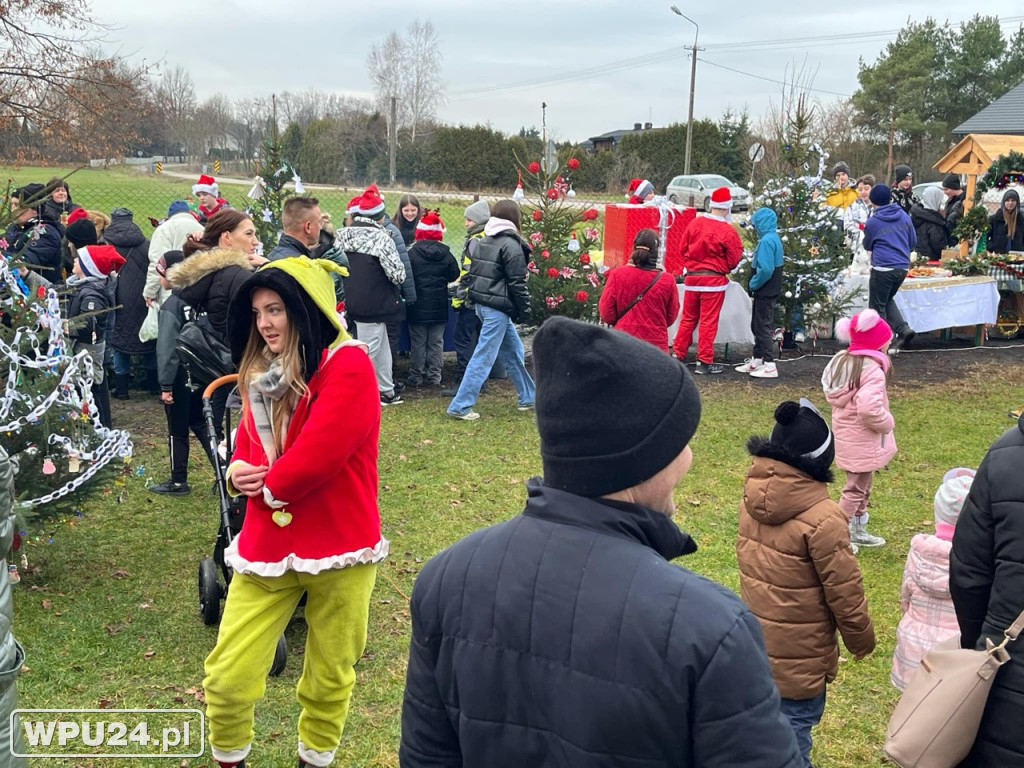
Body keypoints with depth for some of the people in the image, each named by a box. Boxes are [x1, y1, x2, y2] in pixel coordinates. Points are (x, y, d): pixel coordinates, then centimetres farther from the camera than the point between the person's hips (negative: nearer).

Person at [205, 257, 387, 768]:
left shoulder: (348, 365, -14)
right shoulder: (262, 371, 11)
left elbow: (320, 451, -22)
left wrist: (268, 485, -8)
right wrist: (238, 471, -5)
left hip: (337, 545, -5)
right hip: (267, 544, 6)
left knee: (329, 675, 12)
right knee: (227, 676, 3)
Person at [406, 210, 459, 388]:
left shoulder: (412, 253, -11)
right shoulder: (445, 253, -6)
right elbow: (454, 275, 3)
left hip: (418, 305, -2)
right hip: (439, 305, 2)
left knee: (418, 342, 6)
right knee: (436, 341, 11)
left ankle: (417, 377, 8)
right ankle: (434, 376, 13)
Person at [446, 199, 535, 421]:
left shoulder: (483, 241, 12)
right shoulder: (511, 244, -12)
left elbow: (473, 273, 16)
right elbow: (517, 283, -14)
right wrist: (523, 310, -6)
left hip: (482, 303, 9)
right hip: (498, 308, -9)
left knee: (514, 352, 18)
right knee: (484, 357, -4)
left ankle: (528, 398, 28)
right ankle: (460, 406, -3)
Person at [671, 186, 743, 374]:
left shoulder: (695, 223, -1)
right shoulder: (728, 231, -13)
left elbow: (683, 248, 7)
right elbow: (734, 260, -6)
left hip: (692, 277, 4)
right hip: (714, 280, -4)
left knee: (688, 318, 15)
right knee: (708, 321, 2)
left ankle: (678, 355, 20)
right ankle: (704, 361, 6)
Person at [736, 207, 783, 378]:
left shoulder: (766, 240, -19)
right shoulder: (774, 238, 12)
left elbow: (765, 269, -27)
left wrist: (753, 284, -12)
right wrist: (754, 284, 10)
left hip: (765, 292, -10)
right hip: (768, 291, 10)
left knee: (763, 327, -5)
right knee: (757, 326, 18)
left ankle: (770, 366, -3)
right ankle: (756, 360, 27)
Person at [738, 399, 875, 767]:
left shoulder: (752, 498, -7)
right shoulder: (822, 519, -27)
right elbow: (844, 591, -17)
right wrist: (861, 640, 0)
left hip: (756, 640, 7)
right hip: (798, 653, -7)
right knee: (794, 728, 9)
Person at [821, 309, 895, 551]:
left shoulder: (842, 360, 4)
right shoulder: (872, 370, -24)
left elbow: (831, 396, 11)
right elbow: (870, 409, -33)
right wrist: (887, 422, -16)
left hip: (846, 435, 9)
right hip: (863, 440, -9)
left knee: (861, 485, 22)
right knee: (856, 488, 3)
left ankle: (857, 530, 35)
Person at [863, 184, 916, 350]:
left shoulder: (872, 222, -5)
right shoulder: (904, 216, 7)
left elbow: (867, 246, 10)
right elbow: (913, 241, 15)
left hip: (882, 269, -6)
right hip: (903, 267, 6)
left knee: (877, 307, 6)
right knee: (888, 300, 23)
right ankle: (904, 329, 5)